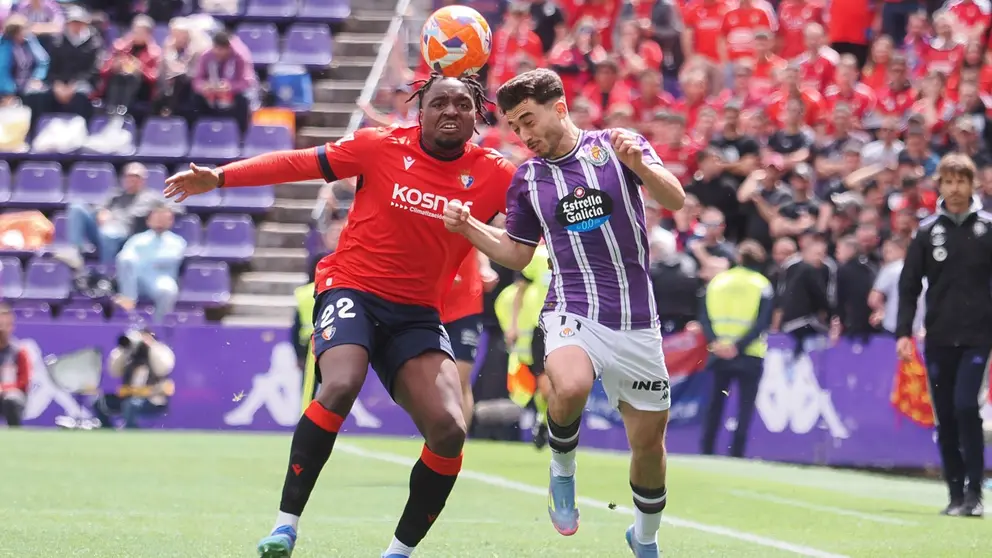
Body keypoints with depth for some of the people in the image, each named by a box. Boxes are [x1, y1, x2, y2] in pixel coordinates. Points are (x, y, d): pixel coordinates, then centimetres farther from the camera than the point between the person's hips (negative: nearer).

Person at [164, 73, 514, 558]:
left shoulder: (492, 175, -2)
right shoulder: (382, 146, -5)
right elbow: (301, 163, -1)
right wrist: (219, 178, -5)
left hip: (416, 313, 3)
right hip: (352, 289, -3)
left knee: (449, 431, -14)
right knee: (340, 387, -31)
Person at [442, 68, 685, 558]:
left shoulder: (616, 146, 1)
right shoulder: (527, 179, 8)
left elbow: (674, 200, -11)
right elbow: (516, 253, 18)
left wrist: (639, 165, -29)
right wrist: (469, 227, 2)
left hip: (636, 321, 0)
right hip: (573, 312, 0)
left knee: (649, 441, 6)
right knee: (571, 387, -34)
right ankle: (562, 470, -5)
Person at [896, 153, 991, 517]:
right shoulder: (928, 232, 6)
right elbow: (909, 286, 7)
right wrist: (903, 332, -2)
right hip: (939, 339, 3)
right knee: (945, 417, 4)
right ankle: (956, 494, 12)